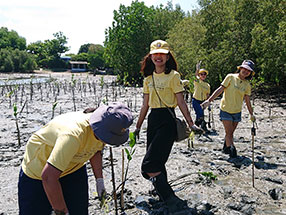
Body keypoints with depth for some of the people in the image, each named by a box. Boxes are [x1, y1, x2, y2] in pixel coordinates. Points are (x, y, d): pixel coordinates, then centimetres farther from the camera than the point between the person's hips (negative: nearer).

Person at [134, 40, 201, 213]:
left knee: (149, 165, -14)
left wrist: (191, 124, -10)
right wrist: (138, 127, 18)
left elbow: (181, 103, -5)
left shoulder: (173, 75, -4)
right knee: (157, 163, 10)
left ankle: (170, 199, -3)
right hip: (153, 120, 7)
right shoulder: (148, 78, 14)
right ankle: (167, 197, 27)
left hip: (167, 120, -7)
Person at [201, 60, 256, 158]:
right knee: (228, 132, -5)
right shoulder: (231, 77, -7)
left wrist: (251, 114, 12)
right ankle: (231, 148, 1)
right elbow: (220, 89, -10)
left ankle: (226, 148, 31)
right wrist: (209, 100, -17)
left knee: (230, 133, 13)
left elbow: (247, 101, 11)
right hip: (226, 110, -4)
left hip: (237, 112, 4)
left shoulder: (247, 85, 5)